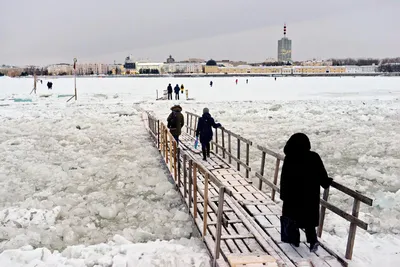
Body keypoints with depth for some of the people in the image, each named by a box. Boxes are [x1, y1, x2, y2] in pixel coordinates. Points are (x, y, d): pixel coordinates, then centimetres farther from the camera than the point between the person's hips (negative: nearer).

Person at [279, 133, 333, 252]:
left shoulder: (289, 159, -14)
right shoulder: (315, 157, -8)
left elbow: (284, 179, -11)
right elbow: (322, 175, 0)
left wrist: (283, 195, -2)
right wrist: (327, 182, 21)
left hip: (293, 195, -2)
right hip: (311, 196, 3)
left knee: (290, 216, 16)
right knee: (309, 217, 16)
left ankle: (293, 239, 23)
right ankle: (313, 240, 6)